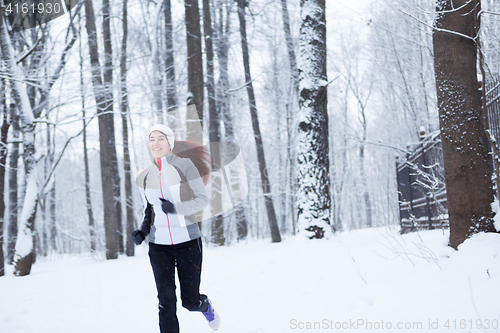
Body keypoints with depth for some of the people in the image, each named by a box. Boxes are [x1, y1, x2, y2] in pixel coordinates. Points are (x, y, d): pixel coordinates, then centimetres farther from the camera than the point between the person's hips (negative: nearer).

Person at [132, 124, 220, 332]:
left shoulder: (185, 165, -9)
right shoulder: (144, 177, 4)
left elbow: (203, 200, -9)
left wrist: (176, 208, -24)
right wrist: (143, 230, -1)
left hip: (187, 242, -3)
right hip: (159, 245, 3)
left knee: (190, 301, 5)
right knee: (166, 302, -5)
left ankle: (206, 307, 41)